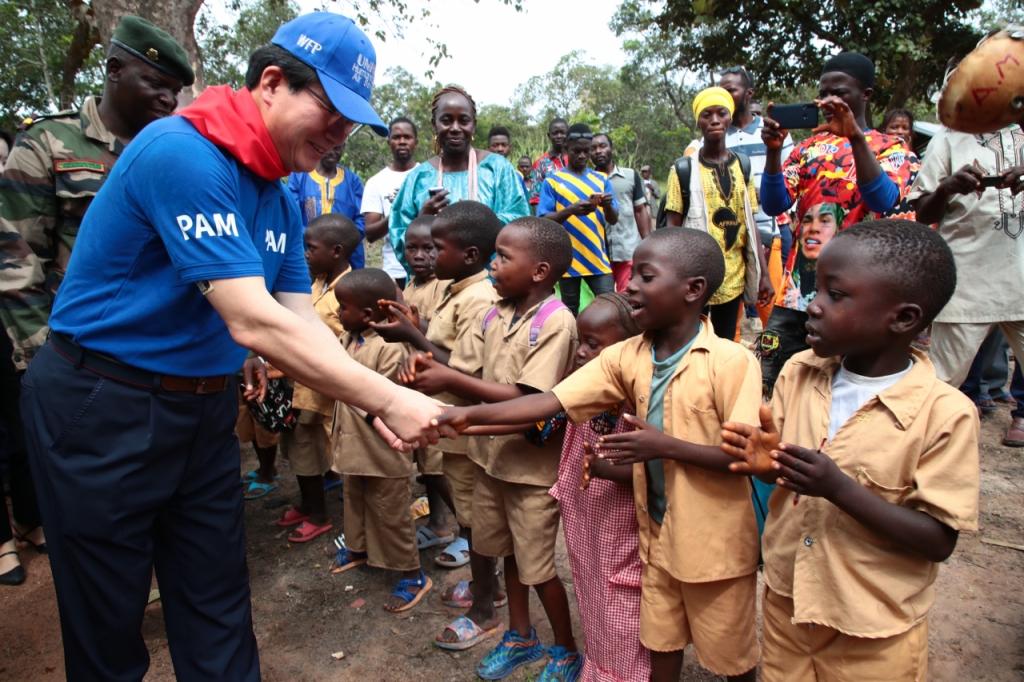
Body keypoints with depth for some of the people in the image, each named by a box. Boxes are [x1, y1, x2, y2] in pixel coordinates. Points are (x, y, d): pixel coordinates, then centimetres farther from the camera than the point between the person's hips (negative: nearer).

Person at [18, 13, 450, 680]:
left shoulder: (281, 202, 4)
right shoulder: (183, 151, -23)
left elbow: (301, 323, 0)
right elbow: (254, 324, -30)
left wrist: (374, 402, -14)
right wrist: (386, 398, -27)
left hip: (205, 409, 7)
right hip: (101, 407, -7)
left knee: (218, 608, 15)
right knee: (108, 622, 12)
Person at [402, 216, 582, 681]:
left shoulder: (555, 322, -22)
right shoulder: (492, 316, 0)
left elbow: (527, 399, -27)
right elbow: (466, 374, -1)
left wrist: (449, 379, -29)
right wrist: (429, 367, -22)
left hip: (534, 464, -7)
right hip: (491, 454, 7)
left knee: (537, 566, 8)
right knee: (509, 552, 23)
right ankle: (521, 638, 45)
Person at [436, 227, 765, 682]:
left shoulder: (731, 362, -21)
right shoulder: (625, 358, -7)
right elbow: (551, 402, -14)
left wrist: (666, 446, -30)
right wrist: (469, 415, -23)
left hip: (716, 544, -4)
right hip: (657, 536, 4)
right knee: (660, 644, 22)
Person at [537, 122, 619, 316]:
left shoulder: (601, 180, 9)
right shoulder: (552, 181, 1)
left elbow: (613, 219, 7)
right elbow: (544, 221, -6)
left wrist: (608, 206, -16)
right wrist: (571, 210, -24)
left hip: (598, 258, 2)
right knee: (570, 312, 7)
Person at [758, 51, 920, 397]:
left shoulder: (891, 149, 4)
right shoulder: (808, 147, 15)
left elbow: (884, 202, -17)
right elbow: (774, 205, 2)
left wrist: (856, 136, -26)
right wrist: (773, 149, -13)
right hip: (797, 288, 4)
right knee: (766, 383, 2)